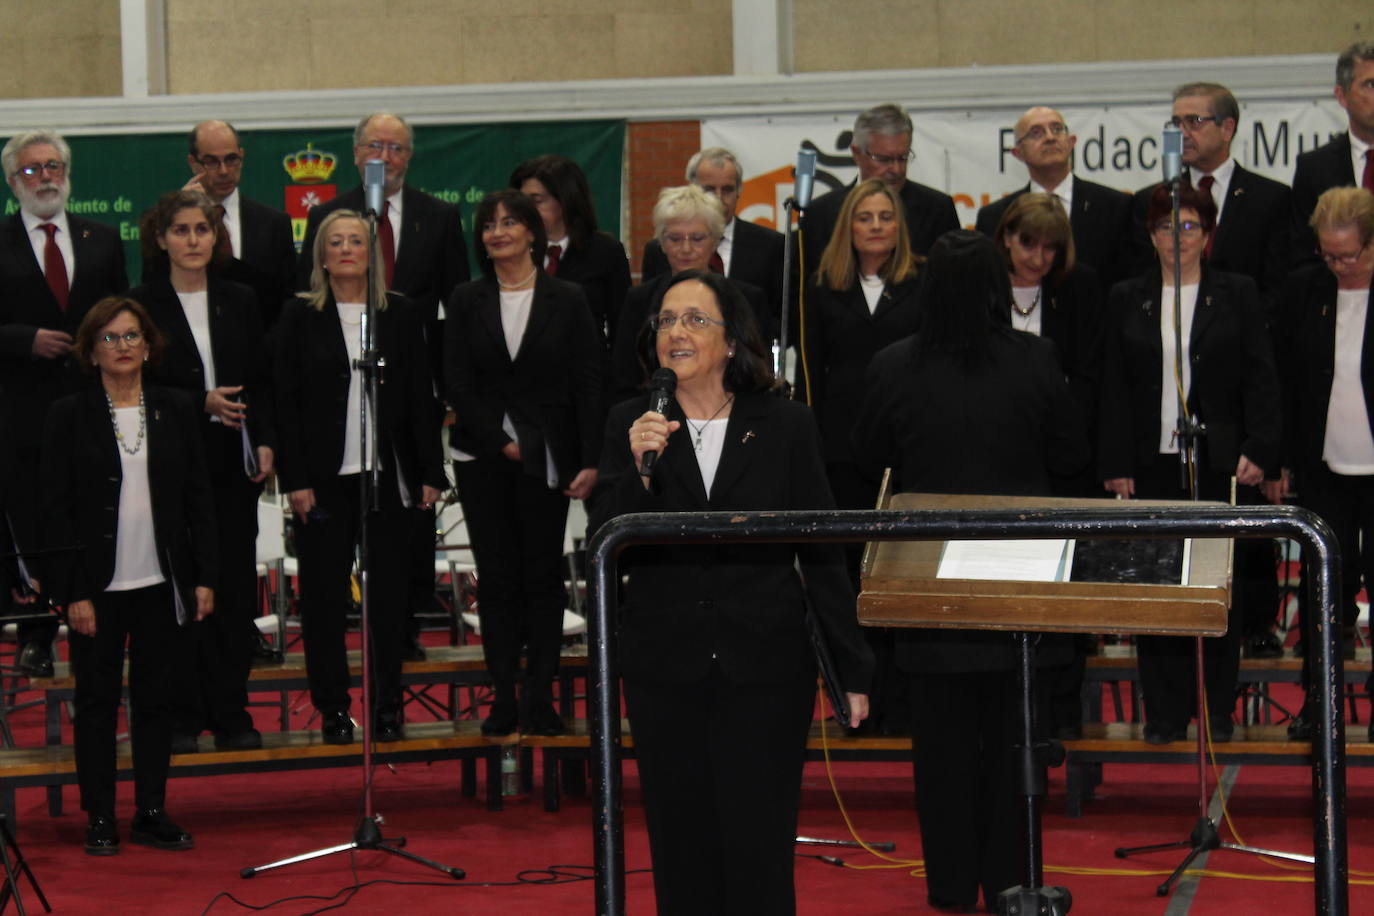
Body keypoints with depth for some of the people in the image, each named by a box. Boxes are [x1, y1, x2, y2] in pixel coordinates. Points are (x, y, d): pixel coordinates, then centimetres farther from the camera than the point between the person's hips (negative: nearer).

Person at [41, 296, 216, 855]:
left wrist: (204, 576, 1)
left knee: (157, 696, 6)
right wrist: (73, 593, -10)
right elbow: (56, 509, -4)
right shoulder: (70, 416, -1)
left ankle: (152, 813, 14)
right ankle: (99, 819, 10)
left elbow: (198, 498, 9)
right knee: (98, 699, 3)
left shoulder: (175, 411, 7)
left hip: (162, 582, 2)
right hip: (98, 586, -2)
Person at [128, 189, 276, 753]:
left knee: (234, 585, 1)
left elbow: (261, 380, 12)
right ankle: (182, 716, 5)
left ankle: (231, 713, 8)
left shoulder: (239, 301, 11)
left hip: (232, 461, 3)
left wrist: (265, 442, -2)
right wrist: (202, 403, -14)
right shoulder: (143, 304, 0)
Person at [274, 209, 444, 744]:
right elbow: (285, 403, 0)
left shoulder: (400, 314, 7)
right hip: (325, 478, -1)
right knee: (323, 594, 1)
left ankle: (387, 705, 12)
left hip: (388, 475, 1)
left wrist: (430, 473, 2)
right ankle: (333, 709, 8)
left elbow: (421, 398, 8)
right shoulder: (301, 317, 3)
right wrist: (295, 480, -8)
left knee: (387, 592, 4)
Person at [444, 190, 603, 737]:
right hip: (482, 456, 1)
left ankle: (540, 696, 3)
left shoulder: (568, 301, 3)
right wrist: (501, 443, -7)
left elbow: (588, 385, 0)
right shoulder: (466, 302, 6)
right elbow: (458, 384, 3)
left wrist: (590, 461, -8)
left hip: (546, 458, -1)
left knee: (543, 574, -1)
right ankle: (504, 697, 4)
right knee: (496, 577, 1)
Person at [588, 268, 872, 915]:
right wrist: (639, 470, -22)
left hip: (765, 665, -1)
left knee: (760, 850, 0)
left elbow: (822, 555, 3)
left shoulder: (786, 426, 0)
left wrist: (852, 669, 4)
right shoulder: (631, 426, 2)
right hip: (666, 667, 2)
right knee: (682, 847, 8)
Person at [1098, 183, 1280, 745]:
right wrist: (1115, 464, -1)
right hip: (1152, 465, 1)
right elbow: (1114, 389, 6)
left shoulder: (1237, 295, 4)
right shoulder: (1127, 300, 7)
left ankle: (1218, 710, 15)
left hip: (1219, 464, -1)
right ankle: (1165, 713, 9)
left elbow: (1261, 379, 1)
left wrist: (1259, 451, -9)